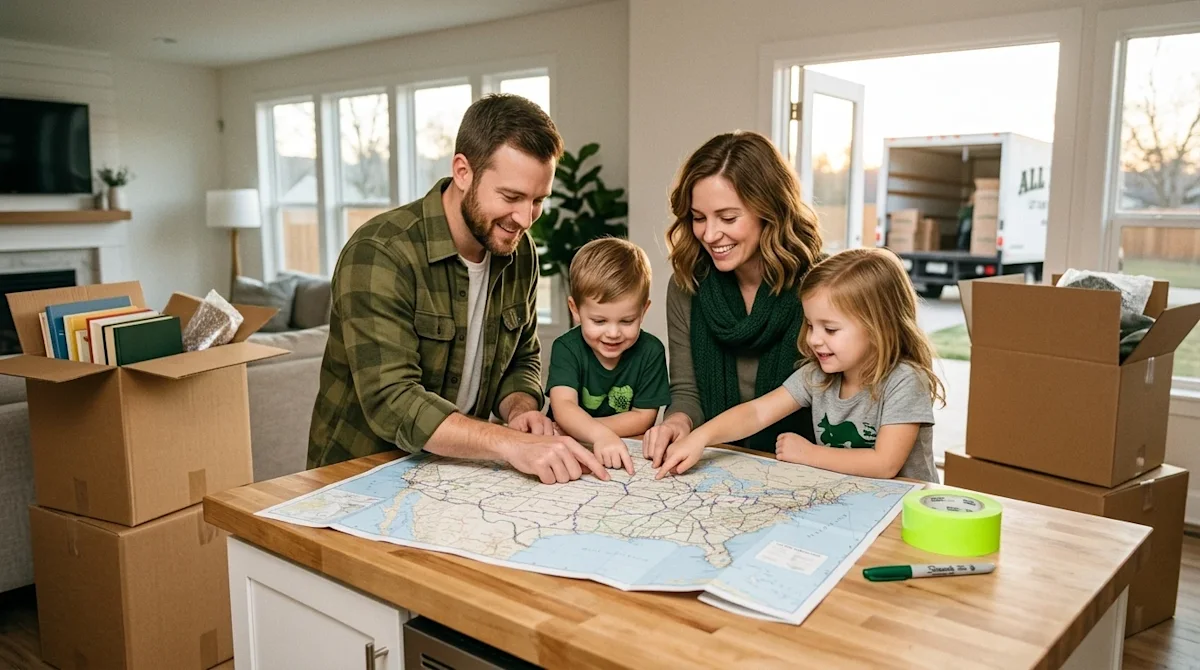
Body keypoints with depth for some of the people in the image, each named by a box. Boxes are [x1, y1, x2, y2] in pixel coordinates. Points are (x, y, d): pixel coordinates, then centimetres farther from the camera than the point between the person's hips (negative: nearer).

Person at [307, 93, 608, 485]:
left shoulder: (519, 252, 1)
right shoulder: (379, 255, -20)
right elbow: (391, 402, -27)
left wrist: (519, 409, -9)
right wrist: (511, 444, -36)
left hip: (456, 474, 5)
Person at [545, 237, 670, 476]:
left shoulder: (650, 351, -8)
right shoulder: (567, 348, -11)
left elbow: (643, 418, -7)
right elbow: (563, 407, -26)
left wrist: (576, 426, -16)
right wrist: (600, 435, -46)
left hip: (628, 458, 2)